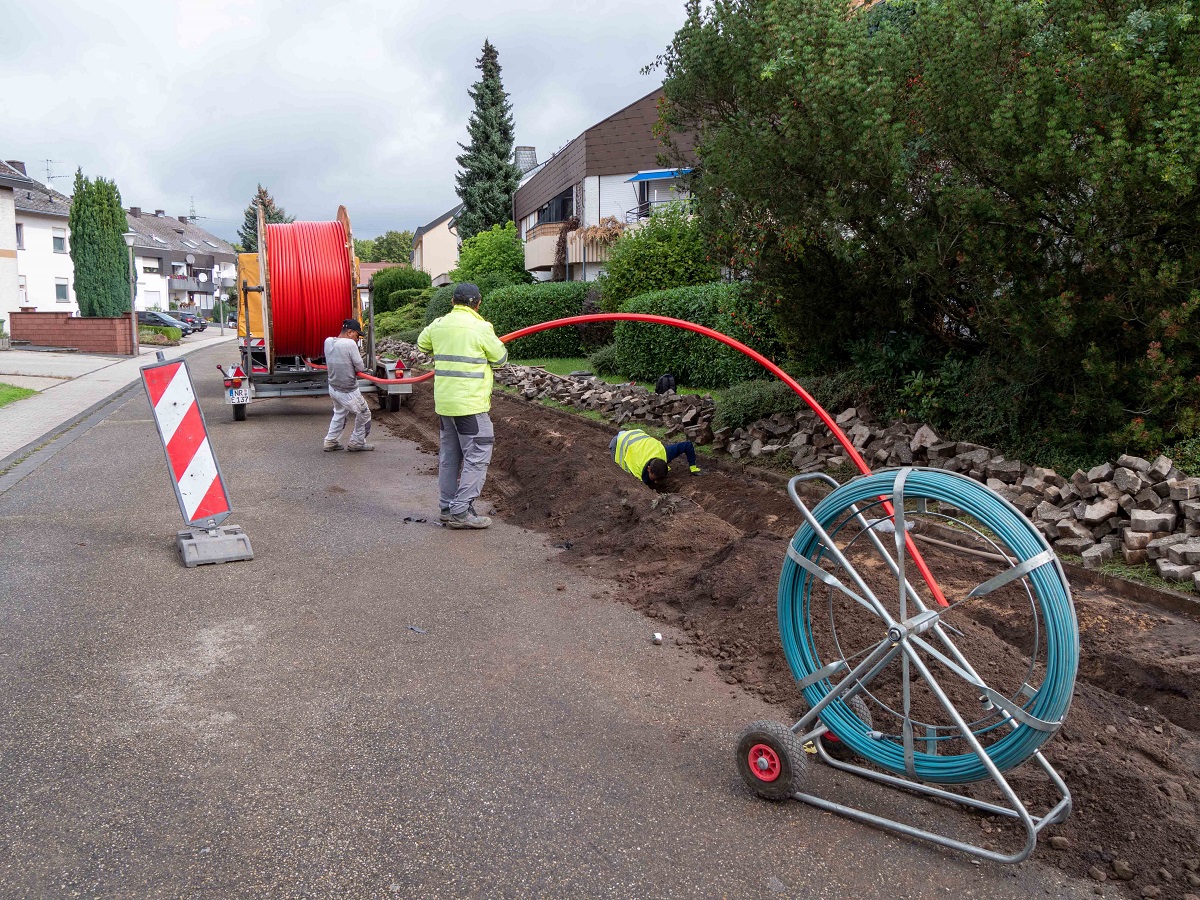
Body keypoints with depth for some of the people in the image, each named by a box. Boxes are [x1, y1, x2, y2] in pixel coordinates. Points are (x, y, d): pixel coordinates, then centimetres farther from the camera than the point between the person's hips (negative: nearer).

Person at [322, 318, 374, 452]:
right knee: (364, 414, 12)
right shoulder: (350, 344, -23)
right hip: (348, 391, -8)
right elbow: (360, 367, -17)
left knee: (339, 413, 29)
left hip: (333, 387, 8)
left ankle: (330, 441, 31)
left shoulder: (328, 341, -1)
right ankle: (357, 443, 21)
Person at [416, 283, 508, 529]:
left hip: (444, 402, 7)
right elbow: (500, 359, -1)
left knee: (450, 455, 15)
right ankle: (461, 511, -6)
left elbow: (422, 343, 26)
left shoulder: (438, 325, 7)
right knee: (477, 456, -2)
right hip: (470, 404, -7)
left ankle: (447, 507, 22)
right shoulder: (480, 328, -12)